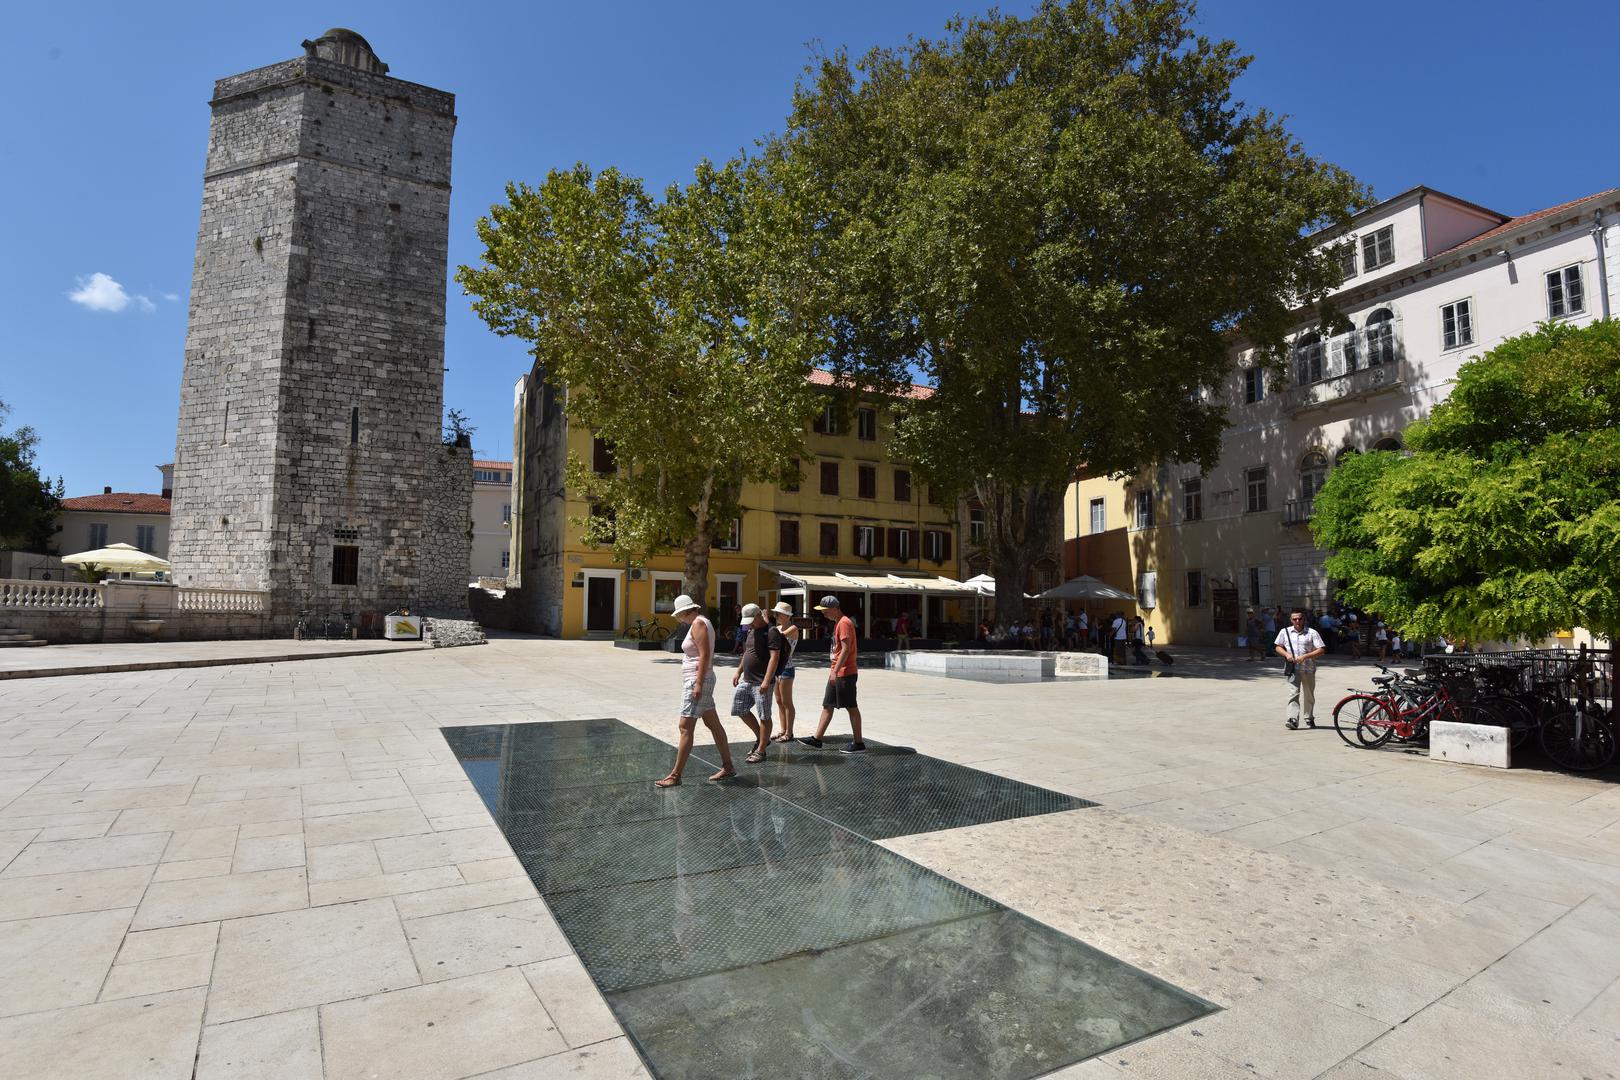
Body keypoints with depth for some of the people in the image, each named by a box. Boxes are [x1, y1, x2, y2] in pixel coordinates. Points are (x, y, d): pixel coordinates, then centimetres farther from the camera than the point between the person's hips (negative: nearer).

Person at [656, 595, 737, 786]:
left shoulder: (698, 623, -13)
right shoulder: (701, 622, 16)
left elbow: (705, 655, -22)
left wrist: (699, 684, -24)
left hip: (696, 680, -11)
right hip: (697, 681, 11)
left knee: (685, 727, -7)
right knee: (713, 724, 13)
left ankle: (675, 775, -2)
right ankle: (728, 767, 20)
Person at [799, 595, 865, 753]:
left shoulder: (844, 623, -15)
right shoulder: (837, 623, 15)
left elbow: (846, 649, -22)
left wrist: (835, 671, -24)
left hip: (845, 673, -10)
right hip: (837, 673, 10)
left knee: (851, 707, -2)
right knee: (827, 705, 12)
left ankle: (858, 743, 5)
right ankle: (817, 739, 17)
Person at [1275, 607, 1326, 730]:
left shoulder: (1312, 633, -1)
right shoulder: (1285, 632, 5)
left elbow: (1321, 650, -5)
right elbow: (1278, 647, 13)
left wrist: (1305, 656, -16)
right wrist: (1286, 654, -8)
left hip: (1308, 669, 0)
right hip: (1292, 668, 0)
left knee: (1309, 696, 13)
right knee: (1294, 693, -13)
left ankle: (1309, 719, 30)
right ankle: (1293, 719, -19)